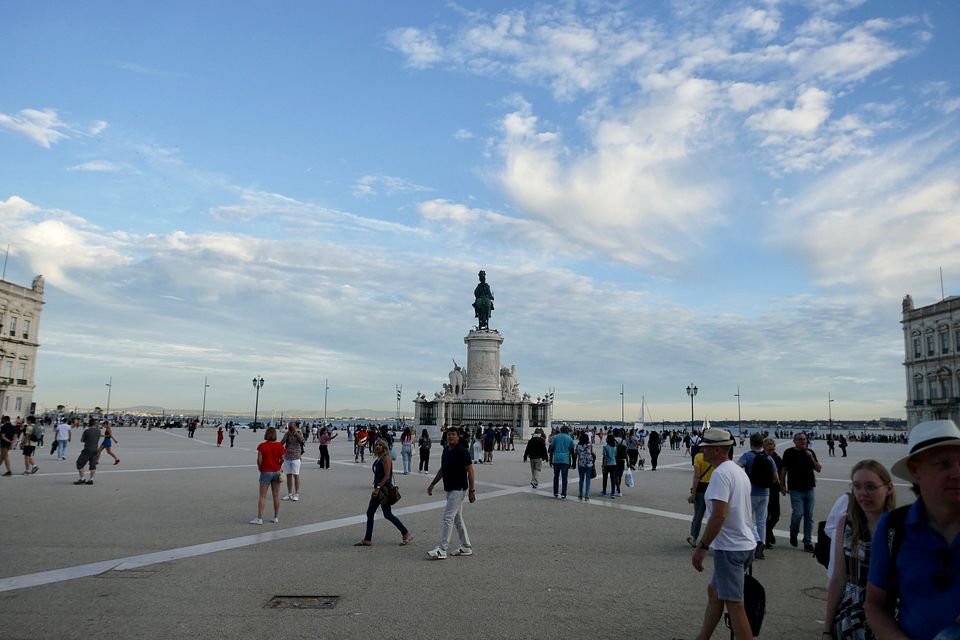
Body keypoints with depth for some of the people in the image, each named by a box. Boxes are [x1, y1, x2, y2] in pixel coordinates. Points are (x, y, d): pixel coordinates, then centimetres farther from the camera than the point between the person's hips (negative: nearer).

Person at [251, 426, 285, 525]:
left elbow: (259, 459, -12)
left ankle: (259, 518, 2)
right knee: (276, 495, 10)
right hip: (276, 472, 3)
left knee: (262, 496, 2)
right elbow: (282, 459, -3)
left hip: (266, 472, -3)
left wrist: (259, 467, 5)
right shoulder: (279, 445, -2)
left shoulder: (262, 446, -10)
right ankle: (276, 517, 15)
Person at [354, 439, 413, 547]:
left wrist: (378, 488, -23)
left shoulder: (385, 458, -15)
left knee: (387, 514, -3)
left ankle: (406, 534, 8)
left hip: (384, 489, -9)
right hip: (378, 490, 9)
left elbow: (387, 475, -21)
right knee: (369, 513, 8)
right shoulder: (378, 459, 12)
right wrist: (376, 489, 18)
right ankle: (367, 540, 15)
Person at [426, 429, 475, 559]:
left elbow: (470, 471, -13)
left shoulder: (462, 452, -14)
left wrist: (471, 490, -15)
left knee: (448, 517, -11)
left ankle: (441, 550, -8)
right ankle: (466, 547, 22)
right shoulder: (446, 451, 10)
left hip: (459, 489, -9)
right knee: (457, 518, 13)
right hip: (449, 489, 9)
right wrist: (432, 484, 16)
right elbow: (442, 470, 20)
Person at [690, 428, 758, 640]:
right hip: (746, 543, 10)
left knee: (734, 604, -3)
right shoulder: (739, 470, 12)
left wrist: (701, 547, -20)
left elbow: (718, 516, -25)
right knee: (714, 591, 19)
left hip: (730, 548, -10)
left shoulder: (721, 474, -18)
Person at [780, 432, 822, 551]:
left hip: (809, 489, 4)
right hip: (795, 489, -4)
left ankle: (808, 543, 13)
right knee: (798, 513, -12)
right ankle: (793, 534, 16)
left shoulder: (810, 452, 9)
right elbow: (784, 470, 1)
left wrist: (811, 457, -8)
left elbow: (818, 469, 7)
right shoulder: (789, 453, -2)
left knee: (809, 516, 5)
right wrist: (783, 485, -2)